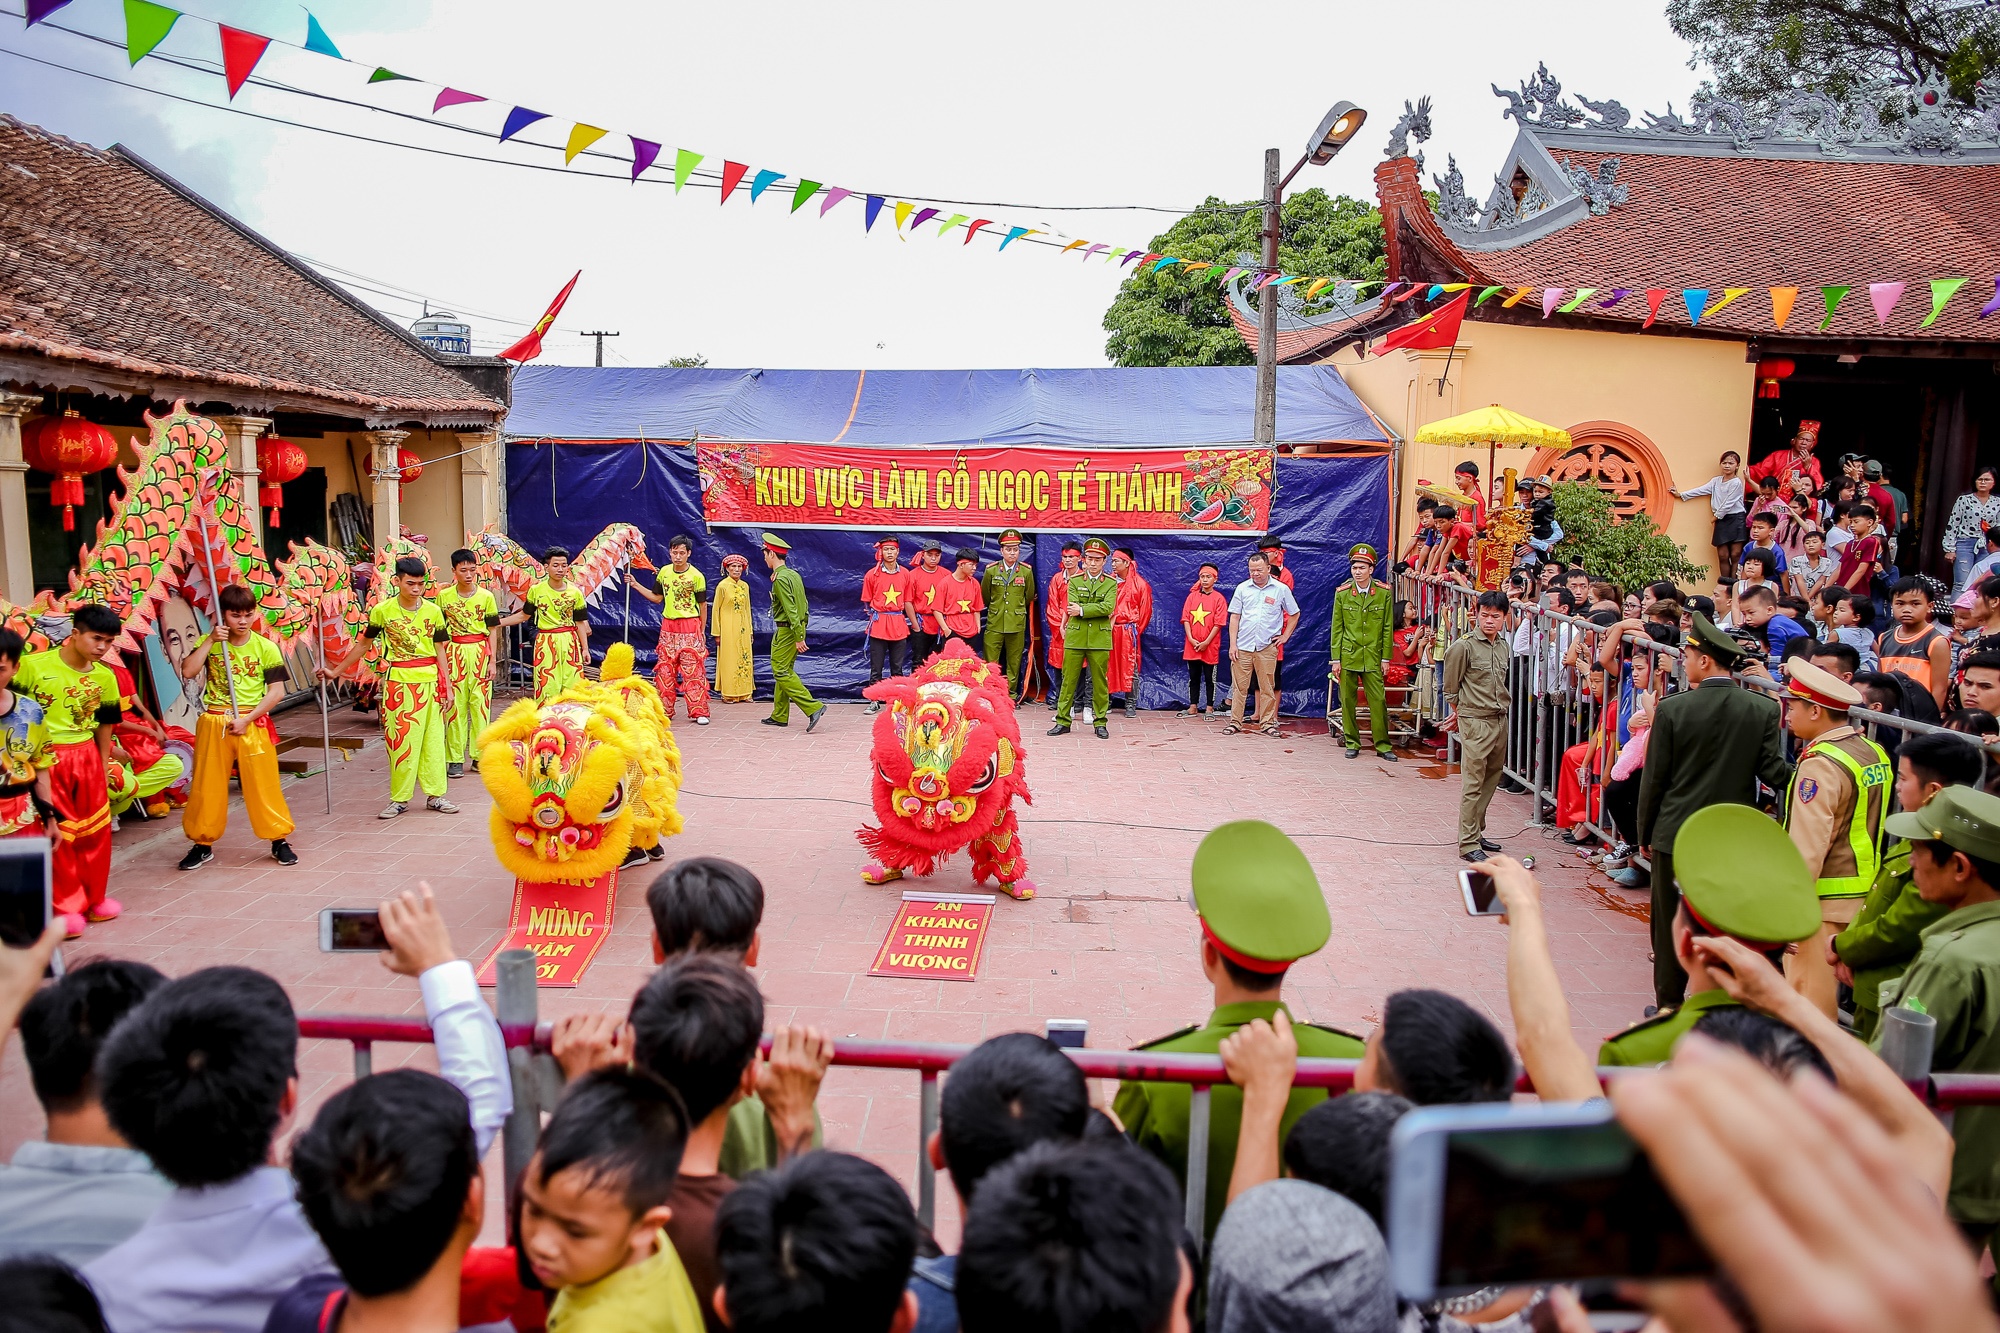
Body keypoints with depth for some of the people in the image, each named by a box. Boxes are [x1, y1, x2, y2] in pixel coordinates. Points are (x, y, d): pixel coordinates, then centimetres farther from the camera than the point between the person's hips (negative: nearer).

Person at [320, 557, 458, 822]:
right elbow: (364, 644, 10)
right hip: (398, 683, -1)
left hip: (429, 682, 1)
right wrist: (337, 671, 13)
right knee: (400, 740, 3)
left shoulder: (433, 611, 0)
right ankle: (399, 798, 12)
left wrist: (447, 687, 1)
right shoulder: (382, 610, -3)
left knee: (433, 739, 5)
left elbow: (440, 651, 4)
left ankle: (435, 795, 13)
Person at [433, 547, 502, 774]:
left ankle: (479, 756, 11)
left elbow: (492, 630, 6)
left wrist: (492, 661, 1)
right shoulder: (443, 596, 4)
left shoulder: (486, 596, 3)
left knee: (481, 704, 2)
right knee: (454, 705, -1)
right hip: (454, 654, 0)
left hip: (480, 653, 0)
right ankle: (455, 759, 5)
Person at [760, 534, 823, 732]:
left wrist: (798, 638, -23)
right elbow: (803, 604, 15)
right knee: (783, 671, 15)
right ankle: (779, 716, 21)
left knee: (782, 672, -7)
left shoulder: (780, 579, -17)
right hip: (797, 629, 10)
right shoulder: (794, 574, 12)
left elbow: (790, 609, -22)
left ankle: (813, 707, -15)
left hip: (786, 631, -10)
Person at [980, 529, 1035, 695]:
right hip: (994, 624, 0)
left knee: (1014, 663, 7)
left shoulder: (1027, 571, 1)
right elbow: (985, 595, 14)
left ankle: (1012, 694, 16)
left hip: (1017, 625, 1)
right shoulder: (991, 570, 0)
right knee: (990, 663, -3)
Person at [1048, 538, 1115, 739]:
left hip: (1099, 639, -1)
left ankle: (1100, 722, 13)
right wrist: (1095, 609, -11)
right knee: (1068, 680, 2)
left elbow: (1109, 607, -12)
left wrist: (1082, 610, -14)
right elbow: (1072, 607, -6)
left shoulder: (1111, 583, 5)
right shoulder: (1074, 581, 9)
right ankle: (1063, 721, 9)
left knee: (1100, 682, 3)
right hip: (1075, 637, 1)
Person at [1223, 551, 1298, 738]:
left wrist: (1284, 636, 6)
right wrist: (1232, 644, -1)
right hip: (1242, 646, 1)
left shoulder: (1281, 589, 2)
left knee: (1267, 687, 4)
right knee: (1239, 686, 3)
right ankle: (1235, 722, 12)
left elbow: (1294, 614, 13)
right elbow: (1234, 617, 5)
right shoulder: (1242, 588, 4)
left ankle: (1267, 723, 14)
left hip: (1267, 647, -1)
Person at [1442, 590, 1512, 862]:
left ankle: (1476, 832, 25)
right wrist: (1460, 711, 9)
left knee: (1491, 779, 13)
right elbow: (1451, 686, -4)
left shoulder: (1504, 646, 9)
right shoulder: (1465, 646, -11)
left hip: (1500, 719, 7)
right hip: (1474, 721, -7)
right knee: (1473, 783, -6)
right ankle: (1468, 844, -3)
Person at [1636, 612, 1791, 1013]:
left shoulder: (1672, 709, -12)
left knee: (1671, 923, 10)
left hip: (1675, 834, -2)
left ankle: (1669, 1004, 19)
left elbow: (1653, 779, -7)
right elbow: (1773, 773, -9)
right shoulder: (1764, 710, -7)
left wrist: (1645, 833, 4)